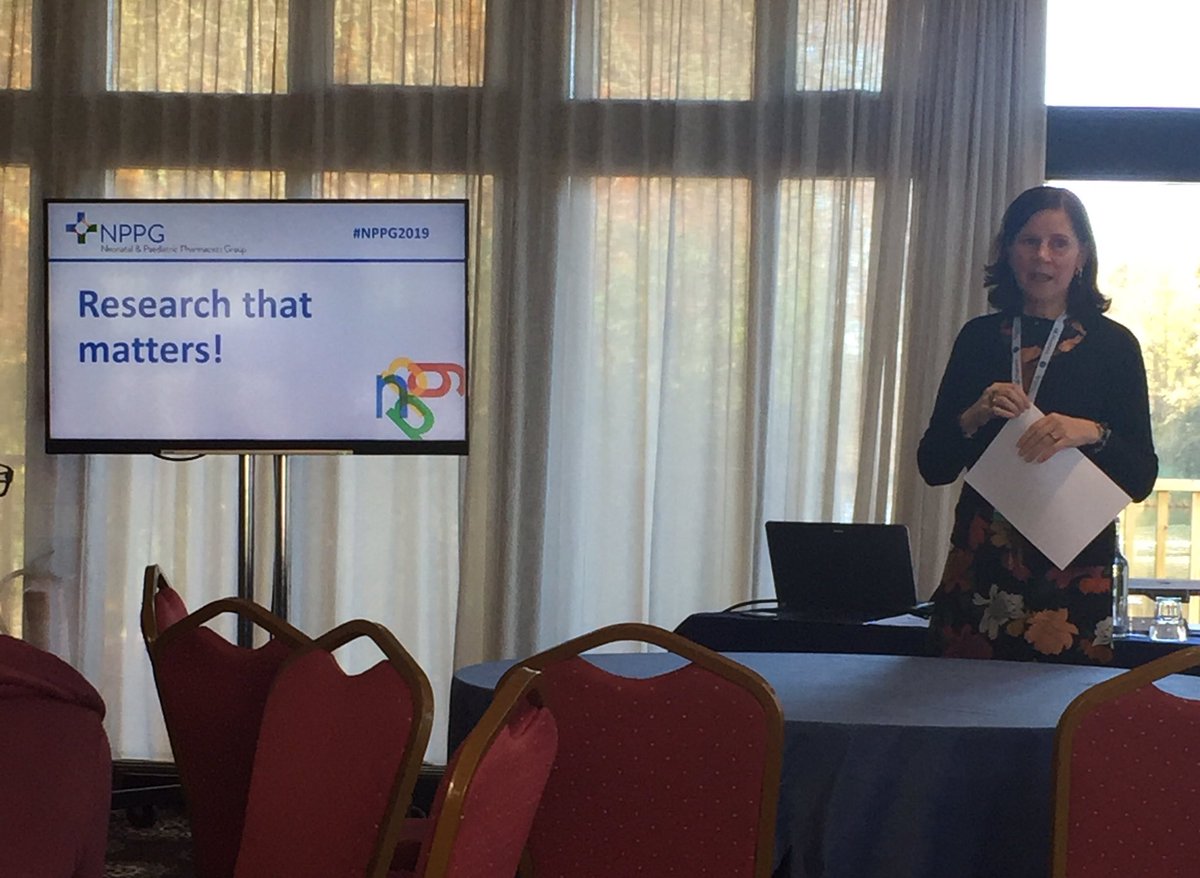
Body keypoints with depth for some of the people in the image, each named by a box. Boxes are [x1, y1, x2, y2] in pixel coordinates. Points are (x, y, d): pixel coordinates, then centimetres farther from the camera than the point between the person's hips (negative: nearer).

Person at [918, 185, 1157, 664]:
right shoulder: (979, 338, 9)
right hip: (979, 566, 2)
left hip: (1072, 572, -2)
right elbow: (932, 466, 7)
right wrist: (975, 417, -10)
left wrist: (1092, 434, -19)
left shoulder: (1112, 345, 2)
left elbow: (1141, 479, -1)